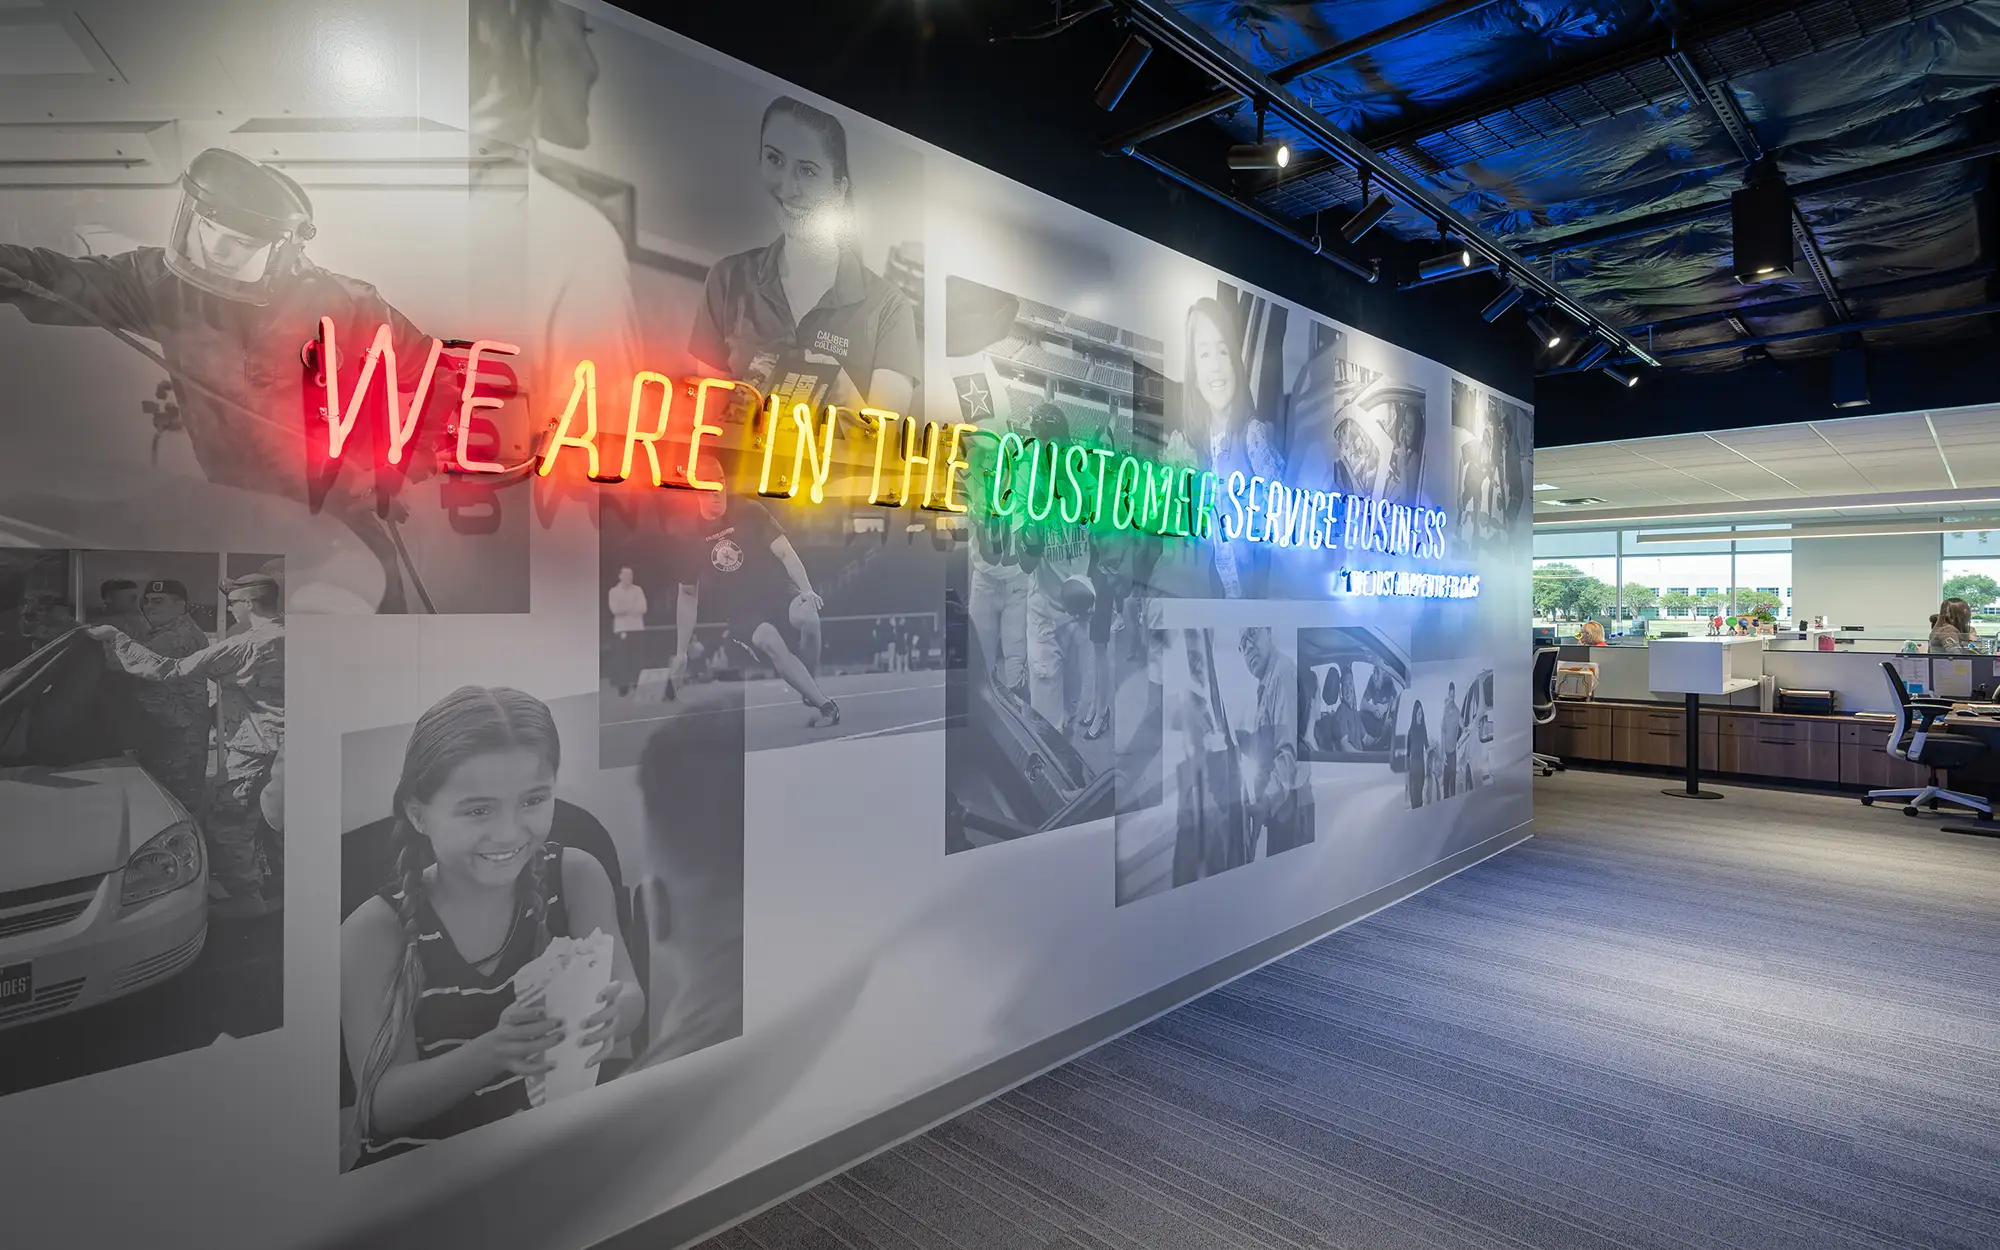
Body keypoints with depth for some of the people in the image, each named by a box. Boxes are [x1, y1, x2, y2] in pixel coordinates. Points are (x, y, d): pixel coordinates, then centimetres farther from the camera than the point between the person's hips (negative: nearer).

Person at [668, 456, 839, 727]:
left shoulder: (749, 511, -2)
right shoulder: (687, 535, 0)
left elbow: (784, 552, -4)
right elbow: (688, 594, 8)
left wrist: (807, 590, -22)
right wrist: (681, 652, 6)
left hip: (778, 592, 0)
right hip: (740, 611, 0)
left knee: (807, 616, -33)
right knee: (769, 642, -34)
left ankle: (810, 687, -10)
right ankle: (824, 703, -30)